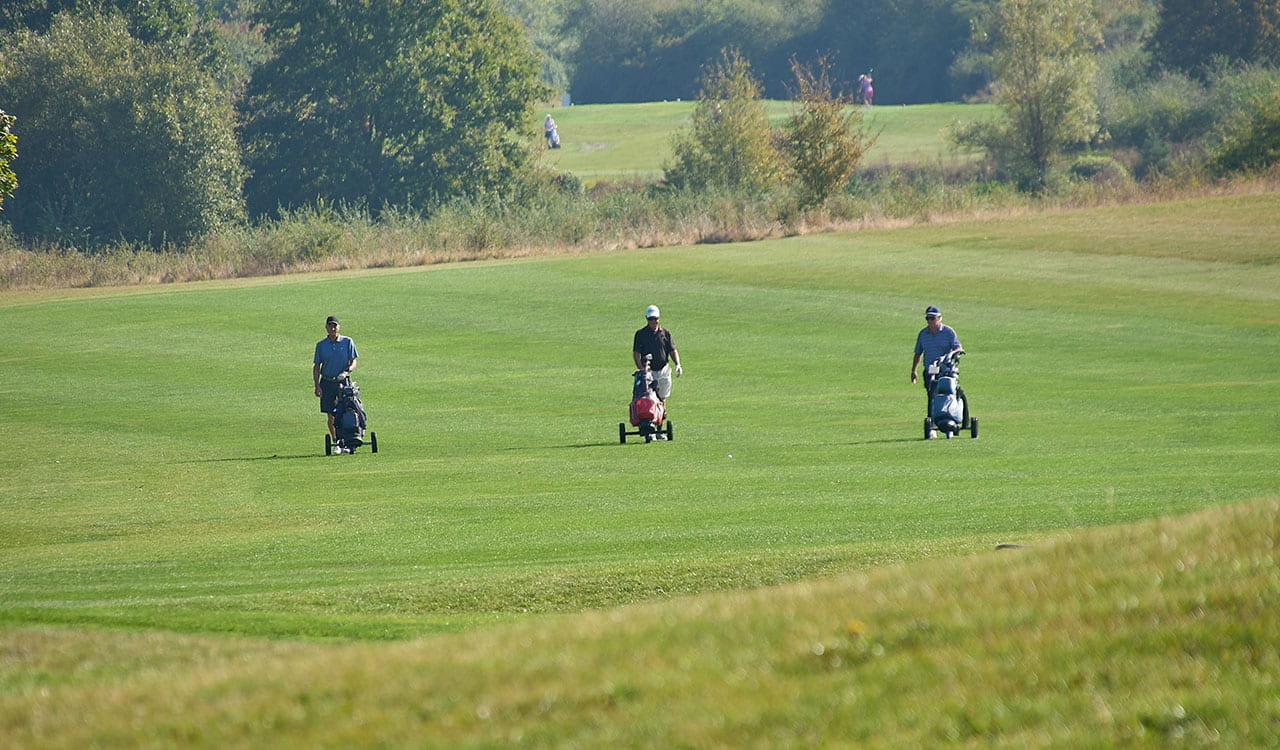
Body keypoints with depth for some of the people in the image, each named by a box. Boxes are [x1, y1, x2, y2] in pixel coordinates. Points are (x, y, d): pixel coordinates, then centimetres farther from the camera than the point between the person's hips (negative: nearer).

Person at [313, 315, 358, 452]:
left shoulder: (347, 342, 2)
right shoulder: (321, 345, 5)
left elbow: (353, 362, 2)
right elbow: (316, 366, 7)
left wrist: (347, 371, -19)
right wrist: (317, 385, -2)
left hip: (343, 382, -2)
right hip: (327, 383, 2)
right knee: (331, 415, 2)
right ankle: (336, 443, 10)